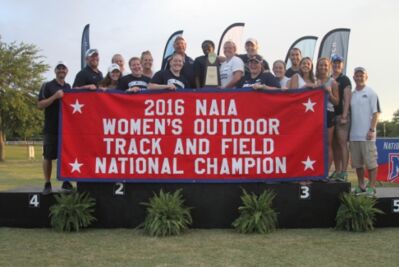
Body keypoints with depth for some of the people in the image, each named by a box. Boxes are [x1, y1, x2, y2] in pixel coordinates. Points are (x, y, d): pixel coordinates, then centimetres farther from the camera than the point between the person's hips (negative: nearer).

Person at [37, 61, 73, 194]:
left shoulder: (69, 87, 15)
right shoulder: (47, 86, 1)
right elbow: (40, 105, -8)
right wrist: (55, 96, -17)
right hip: (51, 128, -4)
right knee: (48, 156, 0)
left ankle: (66, 182, 15)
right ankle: (47, 184, 9)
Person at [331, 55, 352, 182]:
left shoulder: (345, 80, 2)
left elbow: (347, 99, -7)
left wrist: (344, 116, -16)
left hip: (341, 115, -5)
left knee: (342, 143, -9)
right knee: (334, 145, 6)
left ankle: (344, 172, -9)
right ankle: (337, 171, 10)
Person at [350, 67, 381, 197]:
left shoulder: (371, 93, -1)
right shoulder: (351, 95, 13)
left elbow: (376, 113, -5)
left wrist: (372, 130, -13)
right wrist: (348, 131, 12)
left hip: (367, 134, -5)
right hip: (354, 135, 5)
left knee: (371, 161, -2)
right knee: (357, 163, 10)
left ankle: (371, 187, 5)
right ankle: (361, 186, 20)